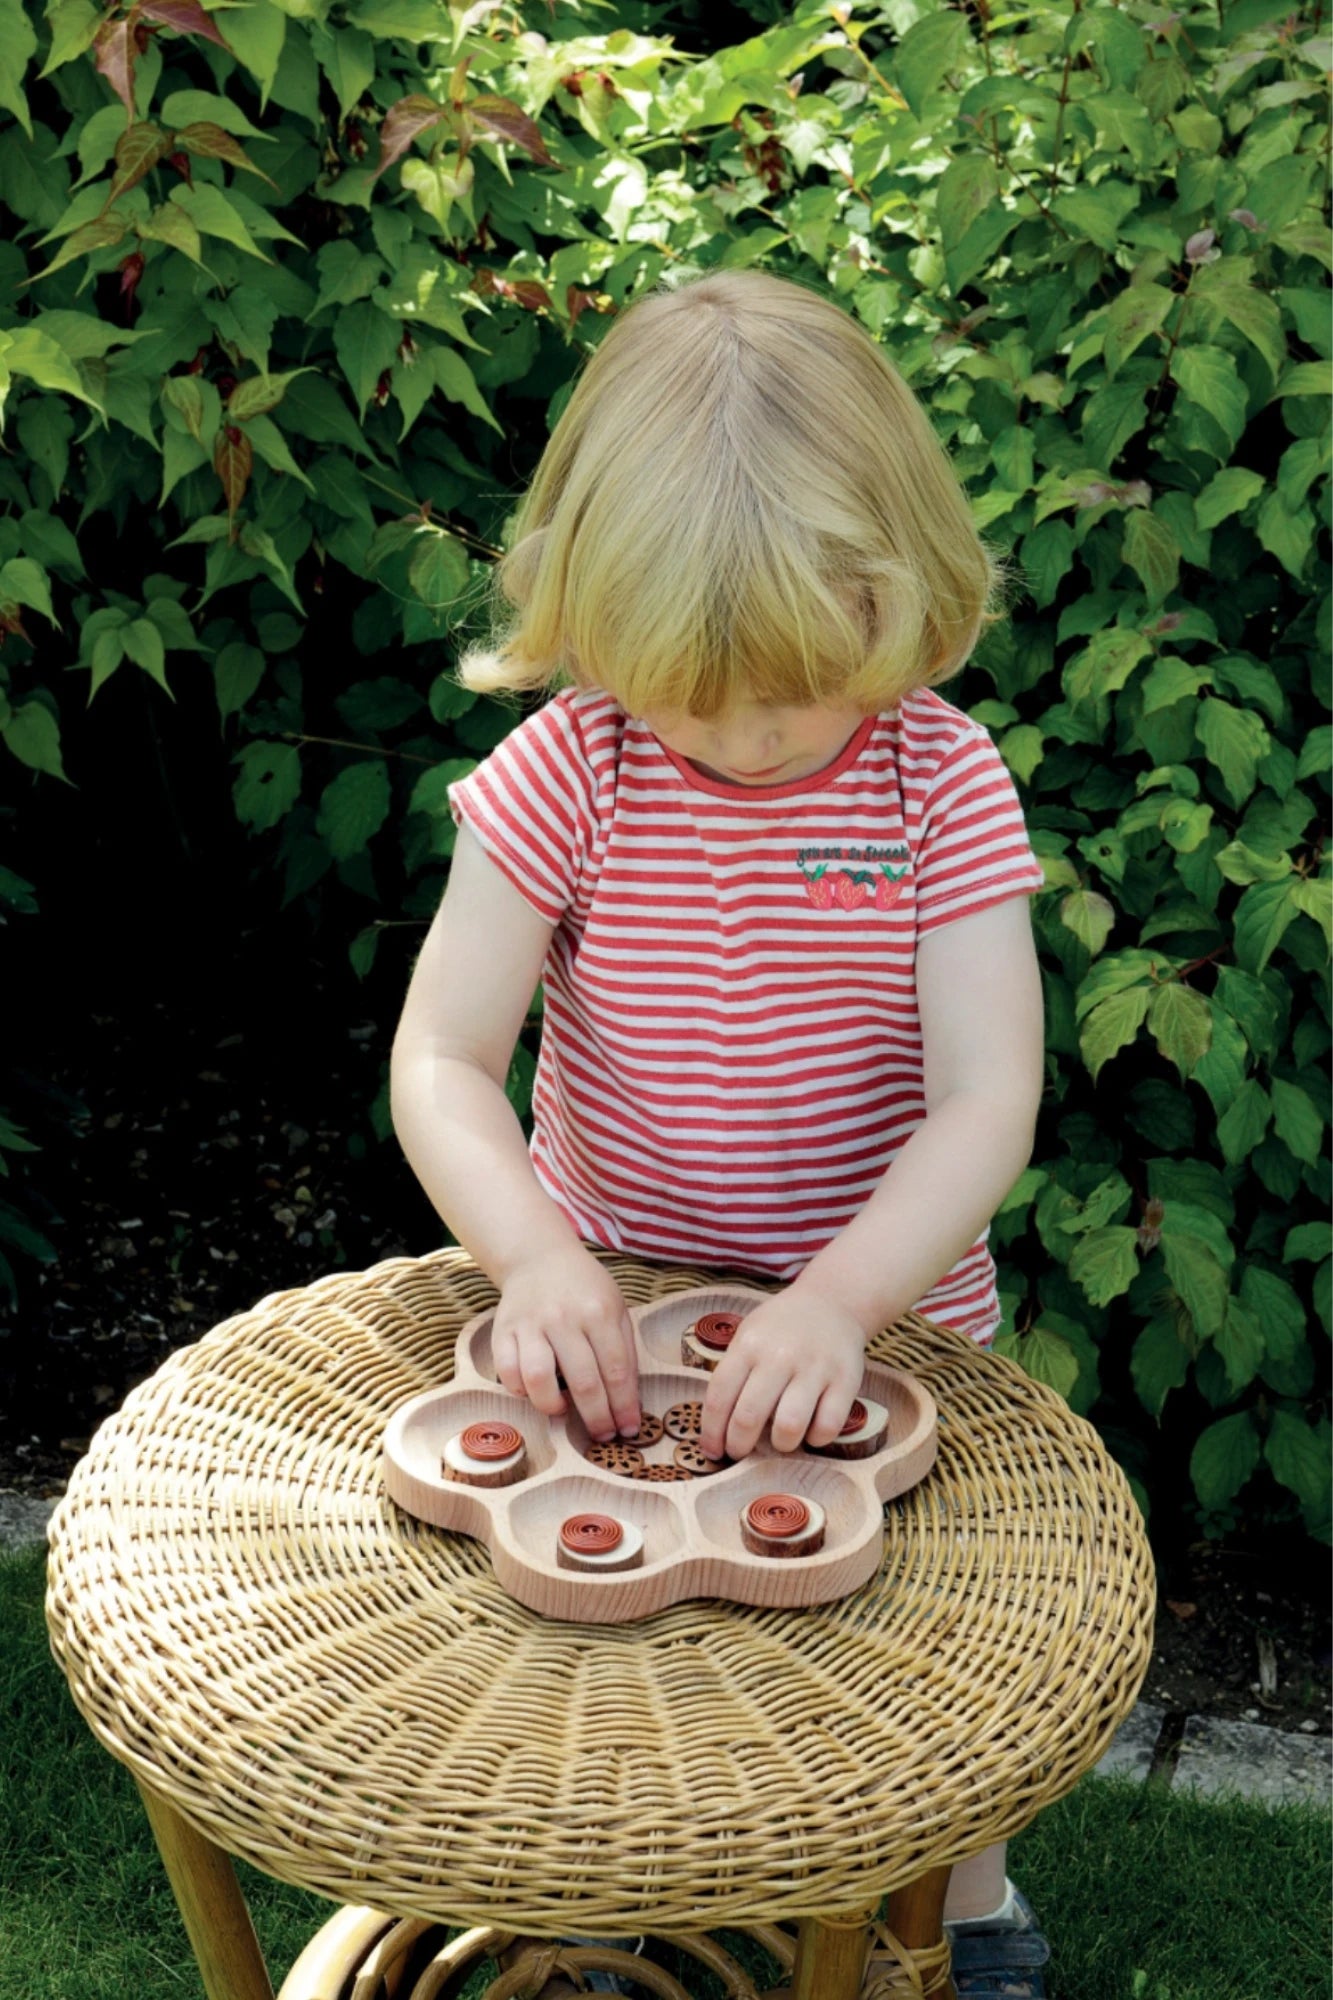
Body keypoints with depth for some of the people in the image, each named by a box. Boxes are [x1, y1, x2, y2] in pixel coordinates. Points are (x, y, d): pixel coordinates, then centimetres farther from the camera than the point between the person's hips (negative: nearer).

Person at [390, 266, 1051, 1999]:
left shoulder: (939, 778, -16)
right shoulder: (566, 773, -15)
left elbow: (988, 1100, -20)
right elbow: (438, 1058, -16)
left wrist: (841, 1299, -35)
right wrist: (535, 1255, -33)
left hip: (887, 1309, 0)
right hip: (616, 1306, 1)